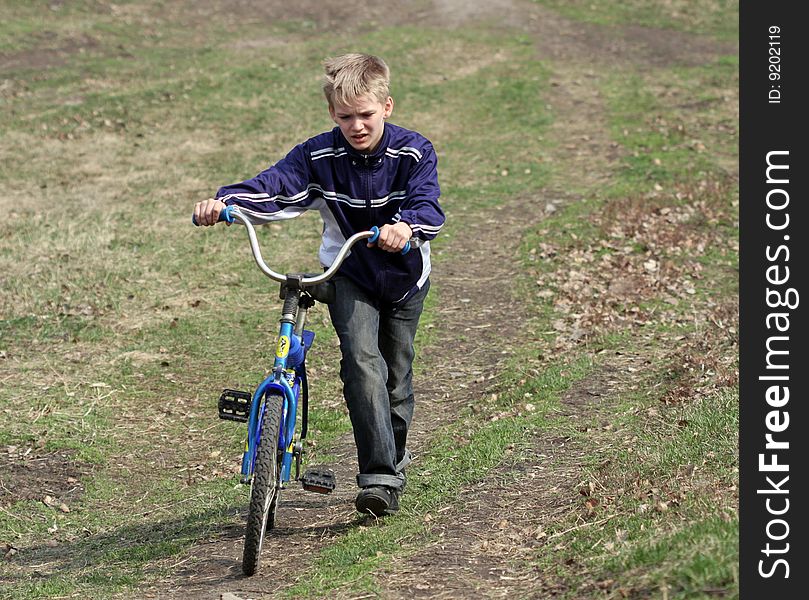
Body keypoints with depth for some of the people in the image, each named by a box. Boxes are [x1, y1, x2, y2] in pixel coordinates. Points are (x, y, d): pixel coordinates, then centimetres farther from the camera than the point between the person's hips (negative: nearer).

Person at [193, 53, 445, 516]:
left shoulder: (414, 152, -16)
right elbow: (271, 187, -22)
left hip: (404, 275, 0)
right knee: (362, 361, -23)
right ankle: (380, 475, -25)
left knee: (396, 376, 9)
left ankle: (394, 455, 37)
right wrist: (224, 202, -41)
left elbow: (428, 205, -30)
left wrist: (407, 226, -53)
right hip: (347, 275, 0)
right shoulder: (318, 156, -12)